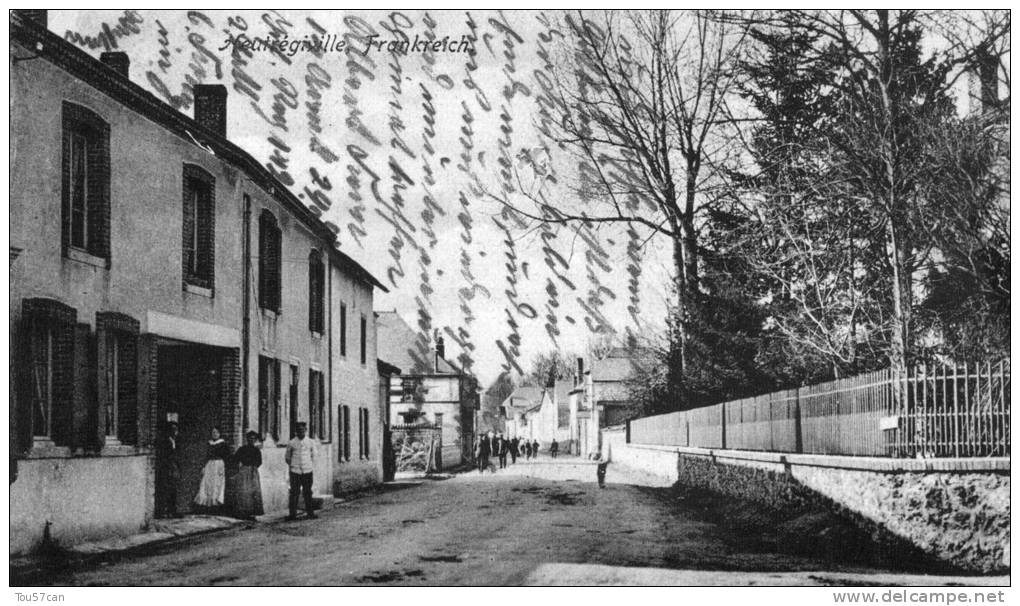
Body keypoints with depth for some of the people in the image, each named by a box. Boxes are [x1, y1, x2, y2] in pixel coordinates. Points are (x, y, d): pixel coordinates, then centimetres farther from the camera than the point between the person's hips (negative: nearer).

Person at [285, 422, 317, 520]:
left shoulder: (311, 442, 7)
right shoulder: (291, 443, 3)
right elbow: (287, 457, 13)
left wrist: (312, 465, 7)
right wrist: (290, 465, 3)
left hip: (307, 471, 1)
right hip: (295, 472, -1)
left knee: (308, 492, 4)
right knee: (294, 493, -3)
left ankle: (310, 513, 11)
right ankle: (293, 514, 2)